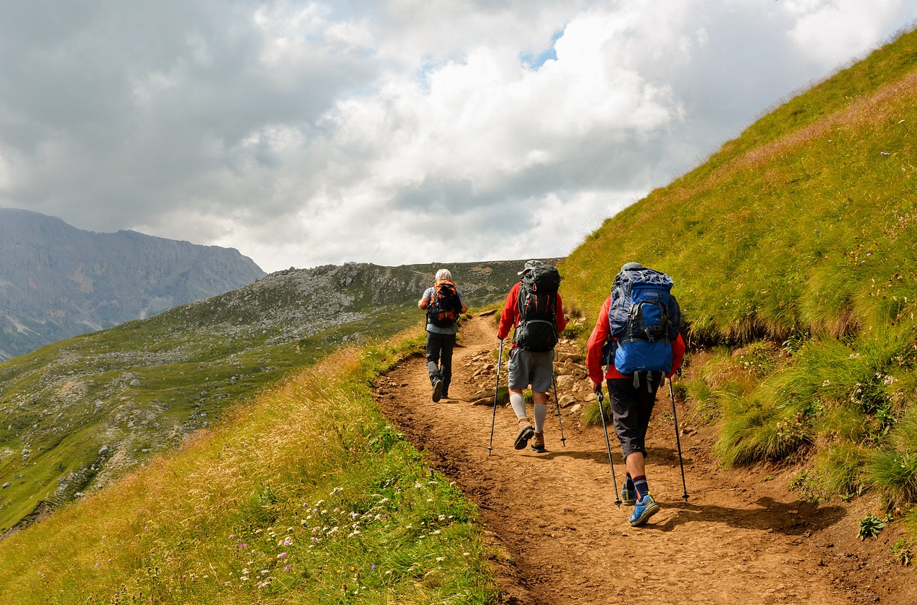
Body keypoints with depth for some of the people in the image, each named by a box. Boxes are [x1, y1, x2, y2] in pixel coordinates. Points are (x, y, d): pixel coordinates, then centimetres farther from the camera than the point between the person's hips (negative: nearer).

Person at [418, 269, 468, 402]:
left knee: (432, 358, 2)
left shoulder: (430, 290, 4)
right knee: (446, 361, 13)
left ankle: (436, 379, -28)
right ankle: (444, 391, 15)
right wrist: (455, 308, 15)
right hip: (450, 331, 2)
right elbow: (463, 309, -7)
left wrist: (420, 303, 12)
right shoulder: (457, 292, 6)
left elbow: (422, 305, -11)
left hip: (434, 330, -2)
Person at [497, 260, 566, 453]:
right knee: (540, 392, 8)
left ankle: (524, 423, -15)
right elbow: (561, 325, 12)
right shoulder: (554, 292, 9)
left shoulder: (519, 288, 4)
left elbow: (506, 316, 3)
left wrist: (501, 334, 21)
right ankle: (538, 437, 11)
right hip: (546, 349, 2)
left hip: (523, 347, -2)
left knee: (515, 388, 8)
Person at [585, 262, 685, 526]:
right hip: (652, 375, 3)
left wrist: (596, 378, 10)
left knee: (628, 434, -5)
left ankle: (644, 496, -21)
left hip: (622, 375, -3)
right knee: (638, 430, 20)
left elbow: (594, 344, -2)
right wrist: (666, 374, 26)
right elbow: (679, 347, 10)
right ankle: (630, 487, 33)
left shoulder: (613, 300, 5)